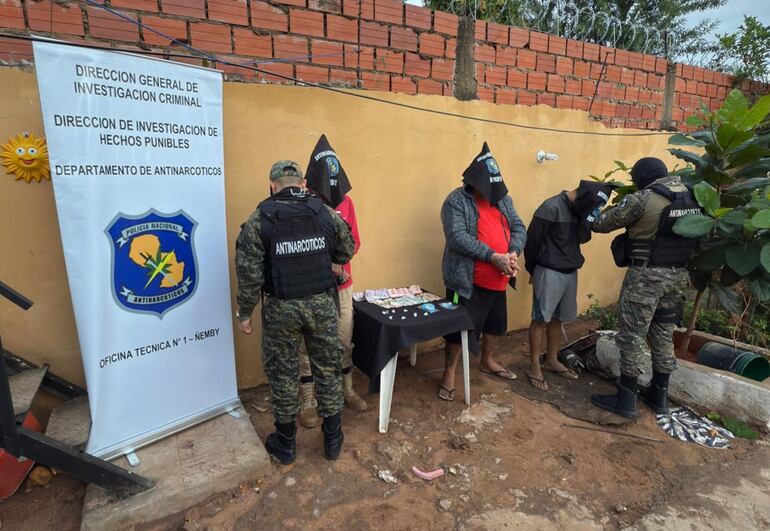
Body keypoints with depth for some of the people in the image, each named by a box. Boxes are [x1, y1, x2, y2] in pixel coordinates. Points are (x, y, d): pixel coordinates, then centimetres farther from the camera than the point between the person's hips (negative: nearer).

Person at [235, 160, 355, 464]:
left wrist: (244, 312, 2)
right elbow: (346, 253, 9)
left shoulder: (259, 220, -8)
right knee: (328, 370, 16)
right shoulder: (326, 213, -2)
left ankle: (286, 444, 31)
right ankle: (333, 440, 30)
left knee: (283, 374, 14)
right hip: (322, 303, 2)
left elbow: (249, 274, -10)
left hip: (281, 308, -1)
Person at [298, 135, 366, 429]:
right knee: (309, 346, 6)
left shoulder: (345, 201, 4)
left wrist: (338, 261, -10)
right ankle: (307, 402, 23)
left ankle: (347, 390, 35)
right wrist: (327, 264, -20)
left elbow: (354, 241, 7)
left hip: (342, 286, 5)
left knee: (345, 342, 16)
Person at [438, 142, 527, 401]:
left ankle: (487, 361, 44)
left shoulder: (503, 198, 9)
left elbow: (519, 228, 8)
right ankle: (449, 373, 18)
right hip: (467, 280, -7)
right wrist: (493, 256, -26)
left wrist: (513, 252, -13)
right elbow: (457, 237, -25)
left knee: (494, 322, 22)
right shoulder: (457, 201, -14)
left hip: (498, 279, 7)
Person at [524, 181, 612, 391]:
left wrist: (588, 218, -12)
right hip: (549, 272, -7)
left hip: (570, 272, 7)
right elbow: (532, 239, -13)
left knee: (558, 319, 14)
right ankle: (534, 367, 9)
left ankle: (552, 361, 28)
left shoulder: (580, 209, 8)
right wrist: (532, 269, -3)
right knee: (541, 319, -1)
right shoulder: (551, 207, -16)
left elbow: (583, 238, 6)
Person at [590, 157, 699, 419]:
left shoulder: (642, 199, -14)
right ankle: (659, 396, 28)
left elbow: (602, 223, -9)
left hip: (646, 275, -7)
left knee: (632, 336, 1)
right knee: (663, 335, 16)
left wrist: (593, 218, 15)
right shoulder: (690, 196, 8)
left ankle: (625, 399, 8)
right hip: (678, 275, 8)